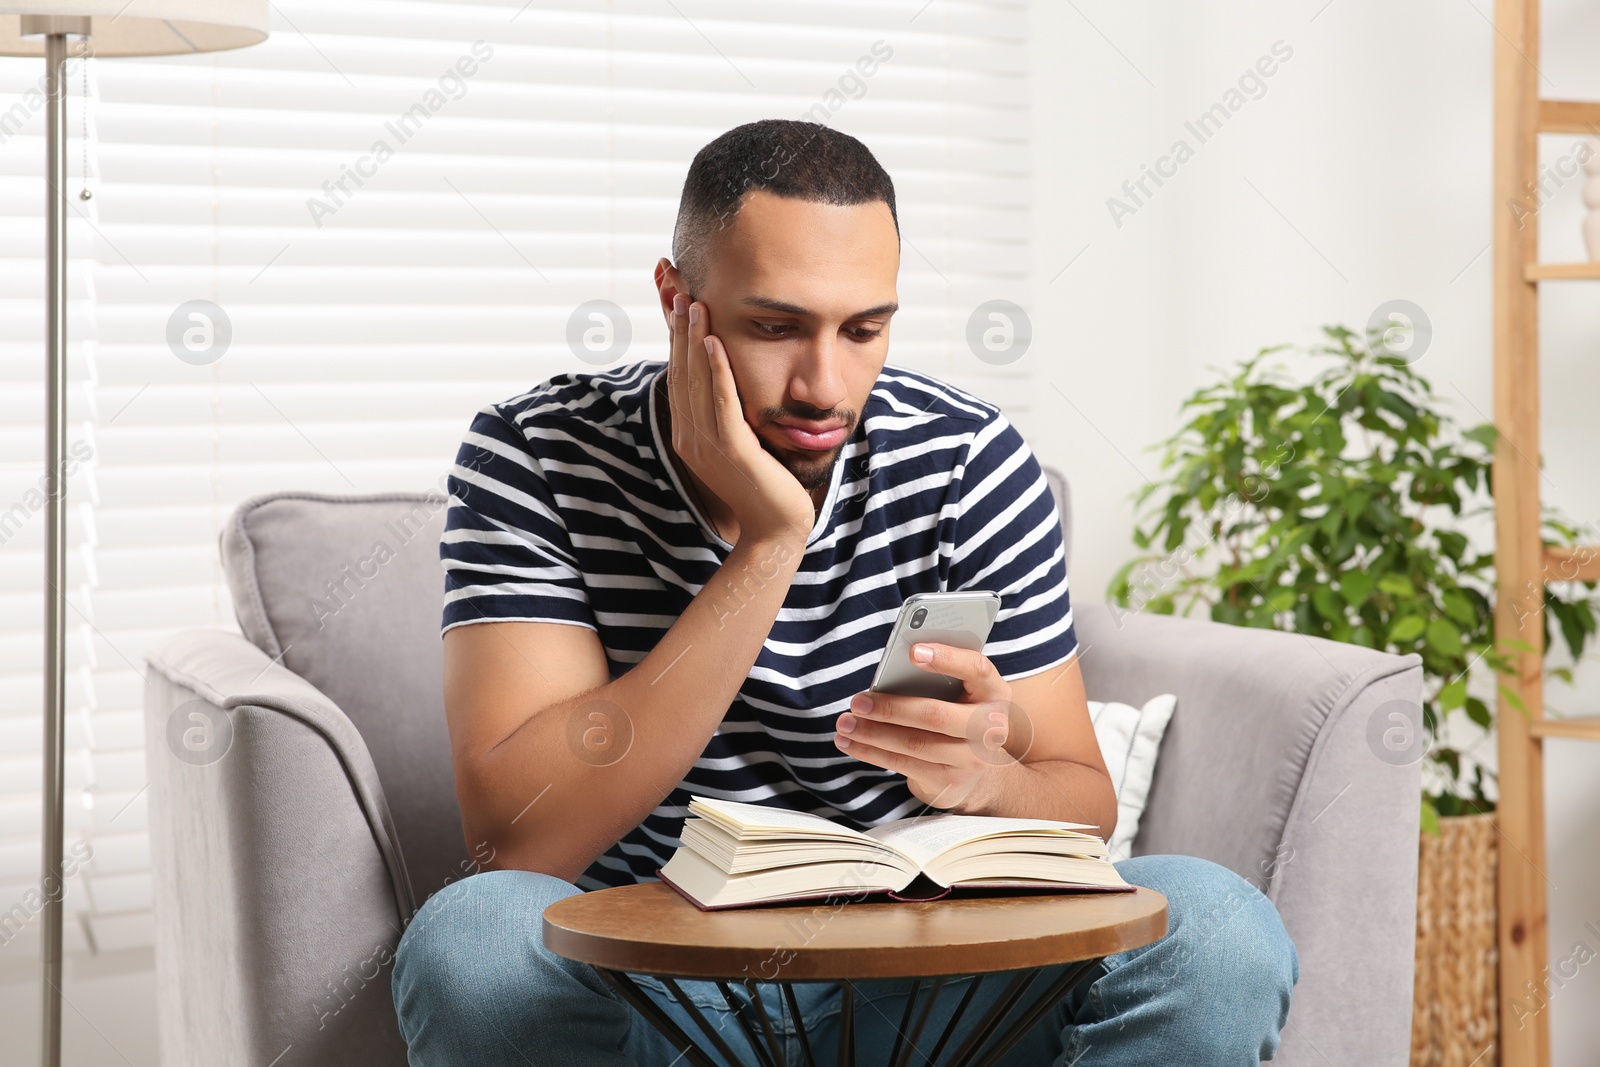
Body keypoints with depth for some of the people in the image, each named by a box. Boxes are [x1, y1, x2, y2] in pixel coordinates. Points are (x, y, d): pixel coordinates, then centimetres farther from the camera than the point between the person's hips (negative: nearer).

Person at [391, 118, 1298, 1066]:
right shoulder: (533, 459, -10)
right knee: (475, 935, -33)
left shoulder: (968, 460, -6)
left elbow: (1083, 803, -1)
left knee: (1219, 932, -24)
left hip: (917, 972, 1)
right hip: (646, 985, -1)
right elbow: (519, 837, -21)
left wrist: (984, 779, -27)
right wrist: (766, 548, -25)